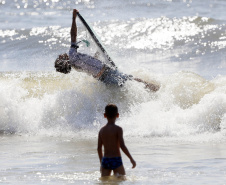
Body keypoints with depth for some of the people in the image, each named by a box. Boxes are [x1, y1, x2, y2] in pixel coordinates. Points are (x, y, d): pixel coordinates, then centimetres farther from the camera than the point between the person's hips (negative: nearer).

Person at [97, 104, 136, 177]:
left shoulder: (101, 130, 6)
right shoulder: (118, 129, -9)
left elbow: (99, 148, 10)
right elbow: (122, 146, -15)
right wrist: (131, 159, -8)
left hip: (105, 160, 5)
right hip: (116, 160, -5)